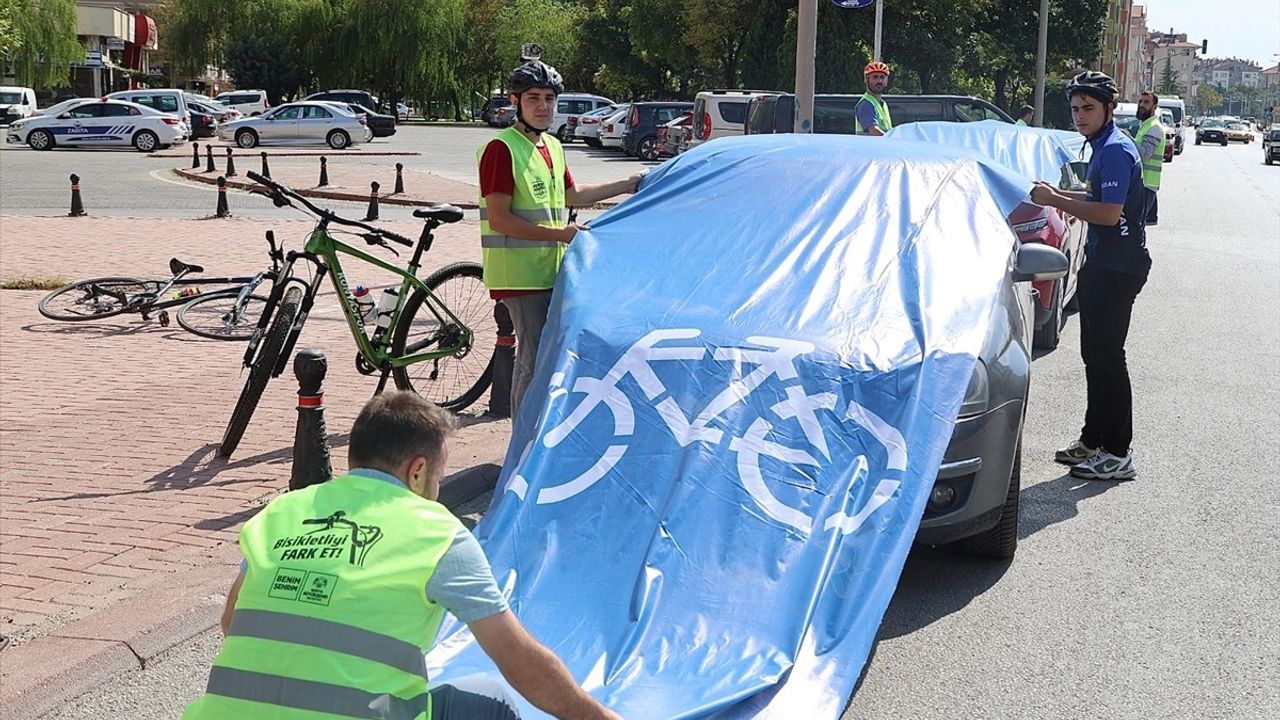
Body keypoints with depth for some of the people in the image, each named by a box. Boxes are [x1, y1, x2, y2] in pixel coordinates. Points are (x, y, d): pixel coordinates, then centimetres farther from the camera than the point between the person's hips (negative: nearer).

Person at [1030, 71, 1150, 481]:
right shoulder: (1103, 147, 14)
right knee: (1095, 354, 15)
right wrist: (1057, 194, 12)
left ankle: (1117, 454, -2)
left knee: (1106, 356, -7)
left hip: (1118, 269, -11)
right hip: (1102, 263, 11)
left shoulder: (1115, 150, -17)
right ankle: (1094, 440, 25)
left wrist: (1055, 201, -18)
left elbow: (1109, 213, -25)